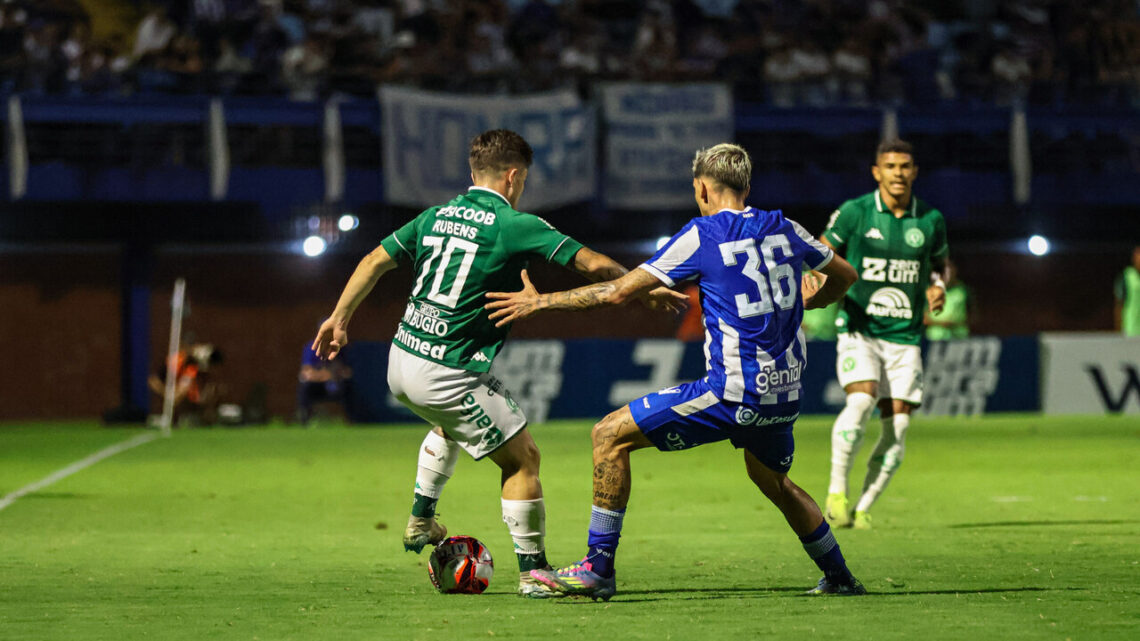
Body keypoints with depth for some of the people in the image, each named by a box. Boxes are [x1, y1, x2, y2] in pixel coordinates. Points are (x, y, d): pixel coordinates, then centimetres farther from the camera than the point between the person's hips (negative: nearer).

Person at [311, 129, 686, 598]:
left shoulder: (436, 216, 8)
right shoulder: (516, 226, -10)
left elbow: (375, 261, 13)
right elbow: (594, 265, -10)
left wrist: (340, 318, 23)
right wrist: (647, 292, 4)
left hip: (401, 365, 7)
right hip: (448, 376, -7)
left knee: (451, 422, 38)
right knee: (522, 458, 6)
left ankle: (421, 521, 40)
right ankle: (533, 572, 9)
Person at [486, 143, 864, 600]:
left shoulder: (702, 236, -6)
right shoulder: (784, 229, 9)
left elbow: (619, 291, -6)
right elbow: (845, 276, 23)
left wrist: (541, 301, 4)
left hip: (733, 392, -7)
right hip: (785, 392, 7)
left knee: (610, 435, 0)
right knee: (773, 481, 33)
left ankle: (598, 567, -4)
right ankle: (840, 578, 37)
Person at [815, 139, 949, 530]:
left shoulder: (931, 220, 5)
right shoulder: (854, 213, -3)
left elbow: (938, 264, 21)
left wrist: (937, 288, 0)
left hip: (905, 338, 3)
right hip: (858, 331, -3)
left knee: (897, 430, -4)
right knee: (862, 400, -27)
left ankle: (862, 509, 11)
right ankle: (836, 491, -12)